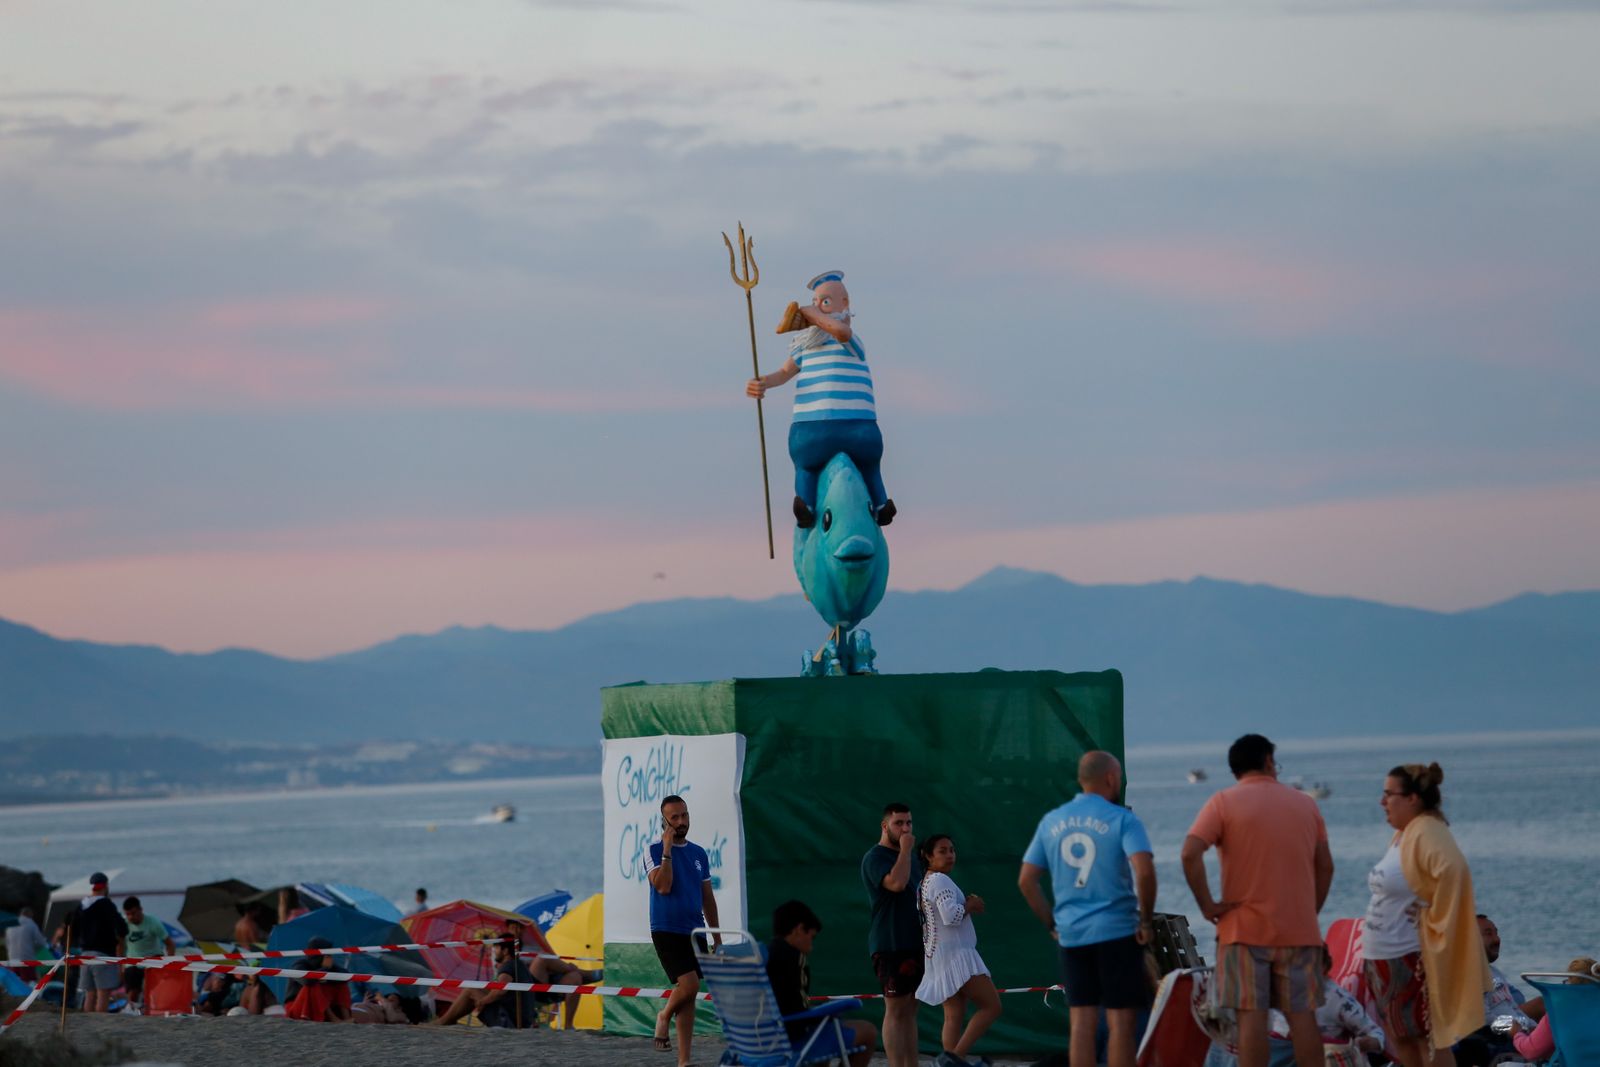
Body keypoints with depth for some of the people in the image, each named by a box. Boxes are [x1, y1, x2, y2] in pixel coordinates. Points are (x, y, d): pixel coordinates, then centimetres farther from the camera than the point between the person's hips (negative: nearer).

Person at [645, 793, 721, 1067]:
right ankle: (664, 1016, 11)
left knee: (688, 995, 5)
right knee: (690, 985, -20)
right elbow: (663, 886, -21)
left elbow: (707, 899, 16)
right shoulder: (655, 851, -5)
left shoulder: (699, 854, 11)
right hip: (667, 931, -6)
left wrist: (717, 938, 14)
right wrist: (667, 850, -20)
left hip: (694, 932, 6)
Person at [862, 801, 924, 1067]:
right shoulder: (875, 857, -9)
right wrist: (905, 850, -17)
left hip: (914, 944, 9)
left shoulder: (911, 857, 19)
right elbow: (896, 883, -27)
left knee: (910, 1012, 8)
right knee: (896, 1011, -9)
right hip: (891, 945, -9)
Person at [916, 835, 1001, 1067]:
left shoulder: (924, 883, 19)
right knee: (991, 1006, -11)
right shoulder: (940, 880, -12)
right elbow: (950, 916, -24)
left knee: (954, 1017, 5)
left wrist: (966, 905, 11)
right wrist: (969, 906, -5)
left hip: (939, 958, 10)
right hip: (954, 954, -10)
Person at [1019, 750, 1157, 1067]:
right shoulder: (1122, 820, -6)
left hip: (1071, 934, 5)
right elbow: (1144, 871, -20)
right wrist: (1146, 920, -9)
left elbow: (1026, 880, 8)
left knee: (1082, 1022, 6)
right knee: (1121, 1021, -1)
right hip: (1116, 932, -5)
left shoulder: (1051, 822, 10)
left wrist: (1051, 923, 15)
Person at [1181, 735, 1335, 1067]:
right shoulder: (1305, 804, 10)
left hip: (1245, 928, -3)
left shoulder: (1224, 803, -2)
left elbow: (1190, 854, -15)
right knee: (1302, 1015, 4)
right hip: (1299, 929, 3)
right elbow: (1325, 866, 10)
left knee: (1251, 1016, -3)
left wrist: (1206, 905, -8)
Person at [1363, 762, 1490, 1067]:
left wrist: (1434, 921, -25)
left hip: (1411, 958, -10)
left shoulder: (1427, 833, -18)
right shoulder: (1402, 835, 12)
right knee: (1400, 1037, 15)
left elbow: (1452, 871, -34)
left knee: (1426, 1037, -5)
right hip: (1385, 955, 10)